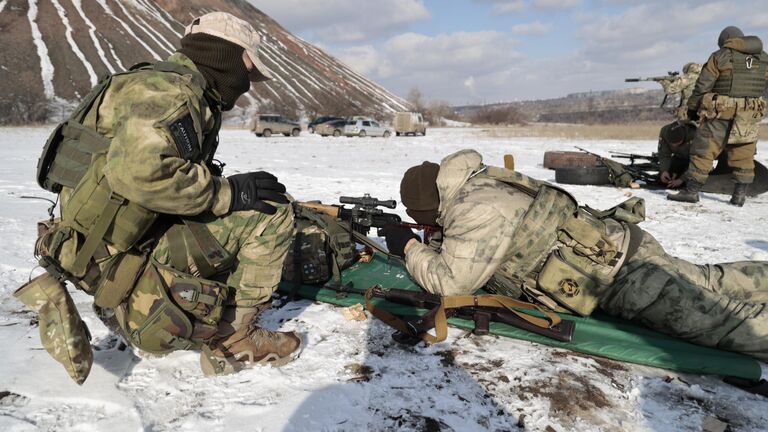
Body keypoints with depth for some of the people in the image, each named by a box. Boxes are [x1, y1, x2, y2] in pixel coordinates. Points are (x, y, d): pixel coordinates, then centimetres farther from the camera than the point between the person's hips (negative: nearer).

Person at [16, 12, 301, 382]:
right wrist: (230, 193, -21)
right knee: (270, 211, -14)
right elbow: (139, 172, -32)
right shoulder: (172, 90, -15)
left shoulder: (170, 89, 17)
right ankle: (234, 337, -3)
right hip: (122, 262, -10)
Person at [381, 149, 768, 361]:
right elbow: (462, 255, 20)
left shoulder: (477, 207, -25)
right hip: (609, 252, 9)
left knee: (722, 319, -8)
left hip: (621, 269, -9)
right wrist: (422, 246, 6)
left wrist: (409, 247, -10)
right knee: (712, 282, 22)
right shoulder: (476, 185, 6)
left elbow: (451, 280, -23)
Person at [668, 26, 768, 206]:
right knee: (743, 156, 12)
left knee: (704, 151, 1)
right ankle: (740, 195, 13)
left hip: (721, 113, -4)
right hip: (751, 115, 4)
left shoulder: (719, 57, -3)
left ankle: (692, 191, 1)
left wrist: (692, 108, 5)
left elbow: (702, 86, -3)